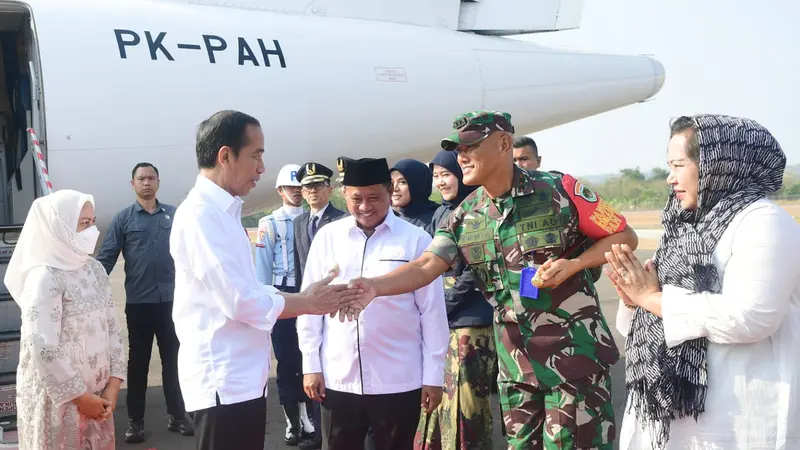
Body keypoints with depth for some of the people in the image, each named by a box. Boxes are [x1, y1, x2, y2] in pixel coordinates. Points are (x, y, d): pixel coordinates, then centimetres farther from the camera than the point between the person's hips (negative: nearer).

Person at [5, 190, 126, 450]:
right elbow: (42, 349, -20)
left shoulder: (95, 268, 5)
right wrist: (80, 397, -13)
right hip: (58, 398, -6)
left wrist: (113, 384, 0)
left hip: (96, 393, 6)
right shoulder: (44, 278, -16)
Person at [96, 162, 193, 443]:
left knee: (173, 359, 9)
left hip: (172, 300, 1)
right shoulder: (123, 219, 1)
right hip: (138, 302, -1)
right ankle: (135, 420, 16)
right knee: (138, 362, 7)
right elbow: (106, 258, -2)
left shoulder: (174, 215, 6)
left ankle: (177, 415, 20)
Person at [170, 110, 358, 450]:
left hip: (245, 378, 9)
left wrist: (304, 297, 4)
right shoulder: (200, 214, -15)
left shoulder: (224, 212, 15)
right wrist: (308, 303, -9)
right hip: (224, 382, -9)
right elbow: (239, 301, -20)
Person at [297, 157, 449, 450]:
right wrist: (310, 364, 3)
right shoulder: (327, 237, 2)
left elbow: (432, 311, -2)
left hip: (398, 381, -1)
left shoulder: (416, 240, -3)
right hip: (337, 379, 2)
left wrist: (433, 375, -2)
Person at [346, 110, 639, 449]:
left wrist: (571, 265, -17)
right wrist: (376, 286, -24)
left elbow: (625, 237, -3)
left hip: (574, 354, -4)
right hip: (515, 361, 4)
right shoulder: (464, 217, 3)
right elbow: (426, 266, -6)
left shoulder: (559, 190, -9)